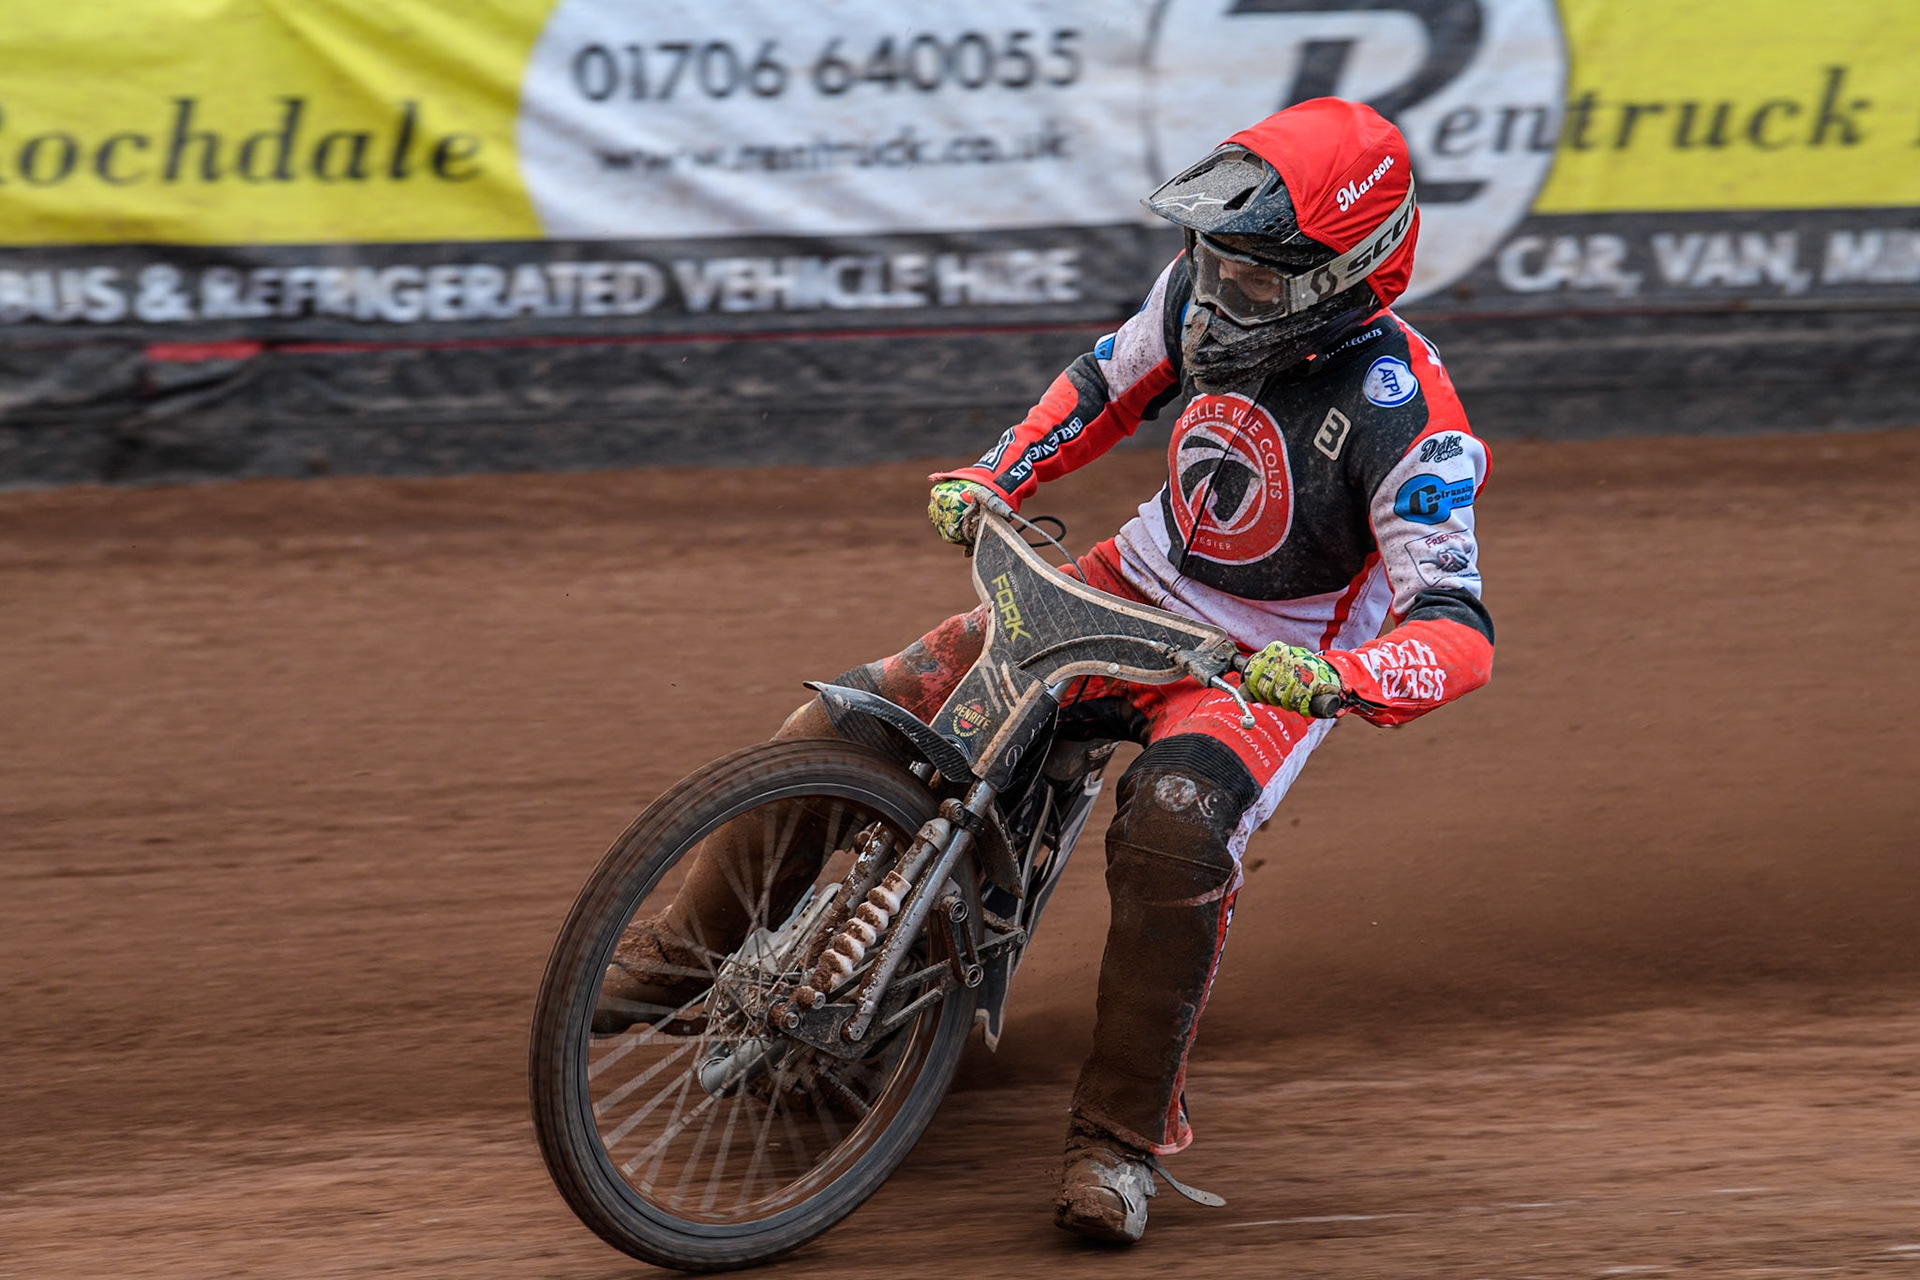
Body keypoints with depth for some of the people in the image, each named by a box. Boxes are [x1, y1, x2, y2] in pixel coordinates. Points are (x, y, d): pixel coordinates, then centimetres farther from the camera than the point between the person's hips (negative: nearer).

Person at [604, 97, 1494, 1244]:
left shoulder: (1404, 417, -25)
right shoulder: (1207, 292, -7)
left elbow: (1460, 629, -29)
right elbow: (1109, 383, 16)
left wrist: (1342, 677, -48)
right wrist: (993, 478, 4)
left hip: (1265, 667, -6)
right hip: (1134, 589, 6)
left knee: (1175, 829, -38)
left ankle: (1124, 1138, -25)